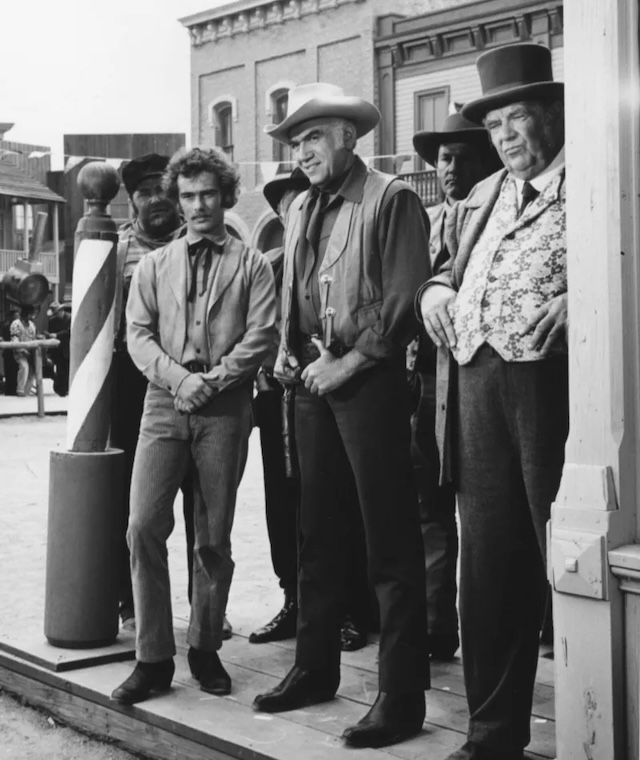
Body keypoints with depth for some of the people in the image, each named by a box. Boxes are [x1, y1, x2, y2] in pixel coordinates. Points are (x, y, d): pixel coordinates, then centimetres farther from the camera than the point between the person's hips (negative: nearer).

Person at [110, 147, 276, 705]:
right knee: (144, 526, -9)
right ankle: (153, 658, 0)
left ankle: (206, 649, 18)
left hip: (225, 408, -2)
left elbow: (261, 335, -2)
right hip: (165, 403, 2)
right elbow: (138, 334, 6)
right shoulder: (154, 265, 15)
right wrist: (178, 378, -10)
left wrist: (212, 380, -13)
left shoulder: (251, 265, 8)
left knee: (214, 536, 4)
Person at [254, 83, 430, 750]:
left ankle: (401, 697, 5)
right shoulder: (300, 209, 15)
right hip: (312, 380, 7)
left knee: (390, 543, -2)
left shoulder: (390, 199, -6)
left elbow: (404, 298, -12)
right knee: (316, 532, 14)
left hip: (369, 378, -7)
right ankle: (314, 668, 28)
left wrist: (349, 362, -15)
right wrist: (285, 347, 5)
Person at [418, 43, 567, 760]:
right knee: (487, 567, 9)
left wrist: (578, 298, -22)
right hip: (476, 384, 6)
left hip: (550, 380, -6)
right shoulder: (480, 198, 23)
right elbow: (452, 265, 30)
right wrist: (436, 288, 10)